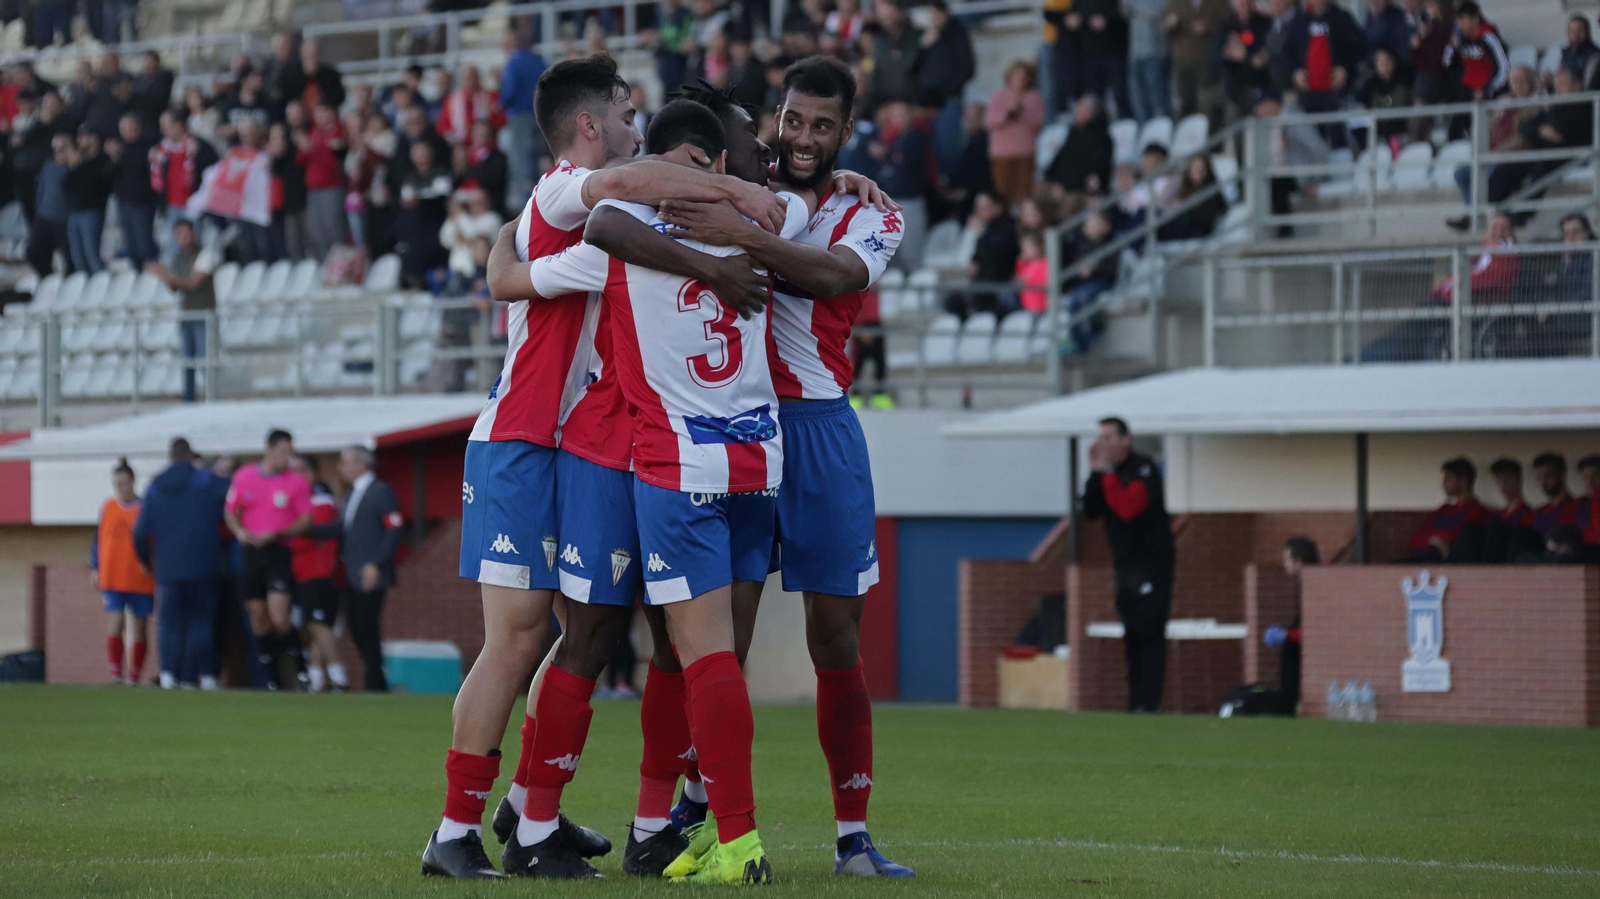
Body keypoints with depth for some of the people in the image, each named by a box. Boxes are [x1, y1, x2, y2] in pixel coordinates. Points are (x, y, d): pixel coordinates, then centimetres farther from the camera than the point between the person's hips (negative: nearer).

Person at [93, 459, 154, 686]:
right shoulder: (108, 508, 7)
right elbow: (98, 540, 14)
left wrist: (149, 565, -4)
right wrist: (95, 569, 11)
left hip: (140, 580, -1)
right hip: (111, 581, 1)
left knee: (139, 629, 5)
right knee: (115, 626, -9)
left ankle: (134, 674, 13)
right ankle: (116, 672, -5)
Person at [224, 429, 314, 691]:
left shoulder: (297, 483, -1)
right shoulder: (243, 476, 7)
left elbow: (305, 521, -1)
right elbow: (230, 512, 15)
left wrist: (274, 534, -14)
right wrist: (239, 531, -6)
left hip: (278, 552, -3)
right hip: (250, 552, 3)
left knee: (279, 618, -16)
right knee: (258, 617, 5)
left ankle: (300, 665, 8)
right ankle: (273, 679, 16)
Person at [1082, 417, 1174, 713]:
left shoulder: (1143, 469, -11)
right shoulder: (1106, 473, 12)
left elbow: (1127, 508, -24)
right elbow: (1090, 512, 4)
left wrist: (1107, 473, -19)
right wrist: (1096, 474, -5)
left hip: (1151, 564, -8)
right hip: (1124, 565, 8)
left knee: (1149, 635, -11)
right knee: (1132, 638, 7)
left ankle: (1150, 703, -14)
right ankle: (1136, 702, 10)